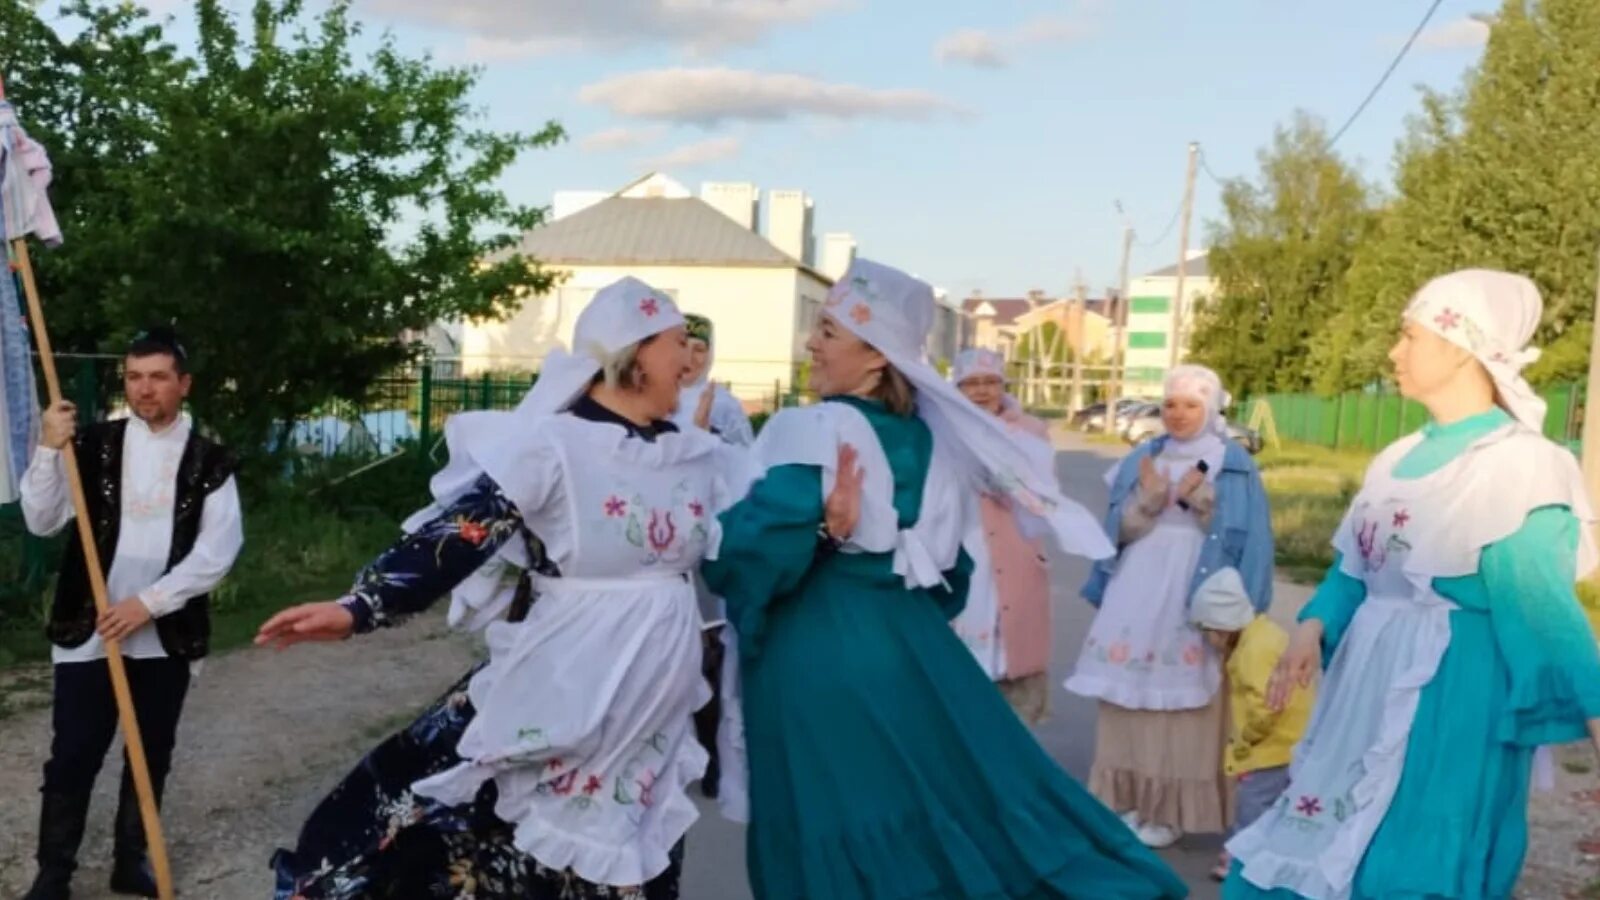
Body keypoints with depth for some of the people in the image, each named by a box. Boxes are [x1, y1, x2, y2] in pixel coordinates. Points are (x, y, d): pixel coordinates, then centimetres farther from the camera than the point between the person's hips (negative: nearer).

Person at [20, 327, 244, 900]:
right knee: (71, 759, 3)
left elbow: (219, 549, -8)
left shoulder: (210, 461, -1)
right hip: (88, 632, 0)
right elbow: (41, 521, -3)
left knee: (152, 757, 12)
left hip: (166, 637, 1)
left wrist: (149, 602, -16)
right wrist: (49, 450, -16)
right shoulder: (93, 444, 2)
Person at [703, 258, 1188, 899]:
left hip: (819, 652, -7)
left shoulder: (811, 430, -14)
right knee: (959, 789, 18)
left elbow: (761, 548, -22)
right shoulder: (929, 433, 9)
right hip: (912, 635, 7)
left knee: (845, 822, 4)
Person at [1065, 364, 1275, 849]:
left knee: (1182, 704, -2)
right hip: (1137, 598, 3)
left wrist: (1204, 504, -17)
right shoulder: (1142, 459, 10)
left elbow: (1246, 540, -3)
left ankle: (1170, 809, 9)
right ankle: (1130, 797, 17)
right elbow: (1116, 530, 5)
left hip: (1197, 601, -3)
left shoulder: (1236, 467, 1)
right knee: (1132, 700, 5)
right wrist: (1147, 499, -13)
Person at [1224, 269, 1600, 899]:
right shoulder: (1399, 462, 9)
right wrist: (1315, 626, -5)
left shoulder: (1521, 464, -12)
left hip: (1449, 696, -7)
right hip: (1371, 682, 8)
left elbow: (1541, 600, -18)